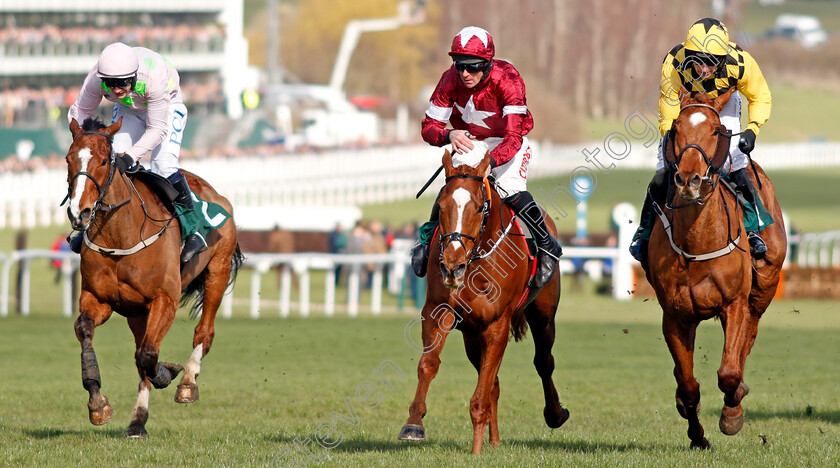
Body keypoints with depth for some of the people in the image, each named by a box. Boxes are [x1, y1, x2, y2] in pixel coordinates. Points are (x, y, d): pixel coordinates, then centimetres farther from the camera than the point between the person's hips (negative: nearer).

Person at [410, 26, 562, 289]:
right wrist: (449, 135, -43)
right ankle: (428, 241, 17)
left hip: (508, 144, -3)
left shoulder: (507, 80, -33)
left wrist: (490, 162, -56)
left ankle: (547, 246, -5)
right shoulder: (450, 81, -21)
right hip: (468, 142, 3)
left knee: (510, 191, -27)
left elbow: (513, 138, -38)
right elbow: (429, 127, -19)